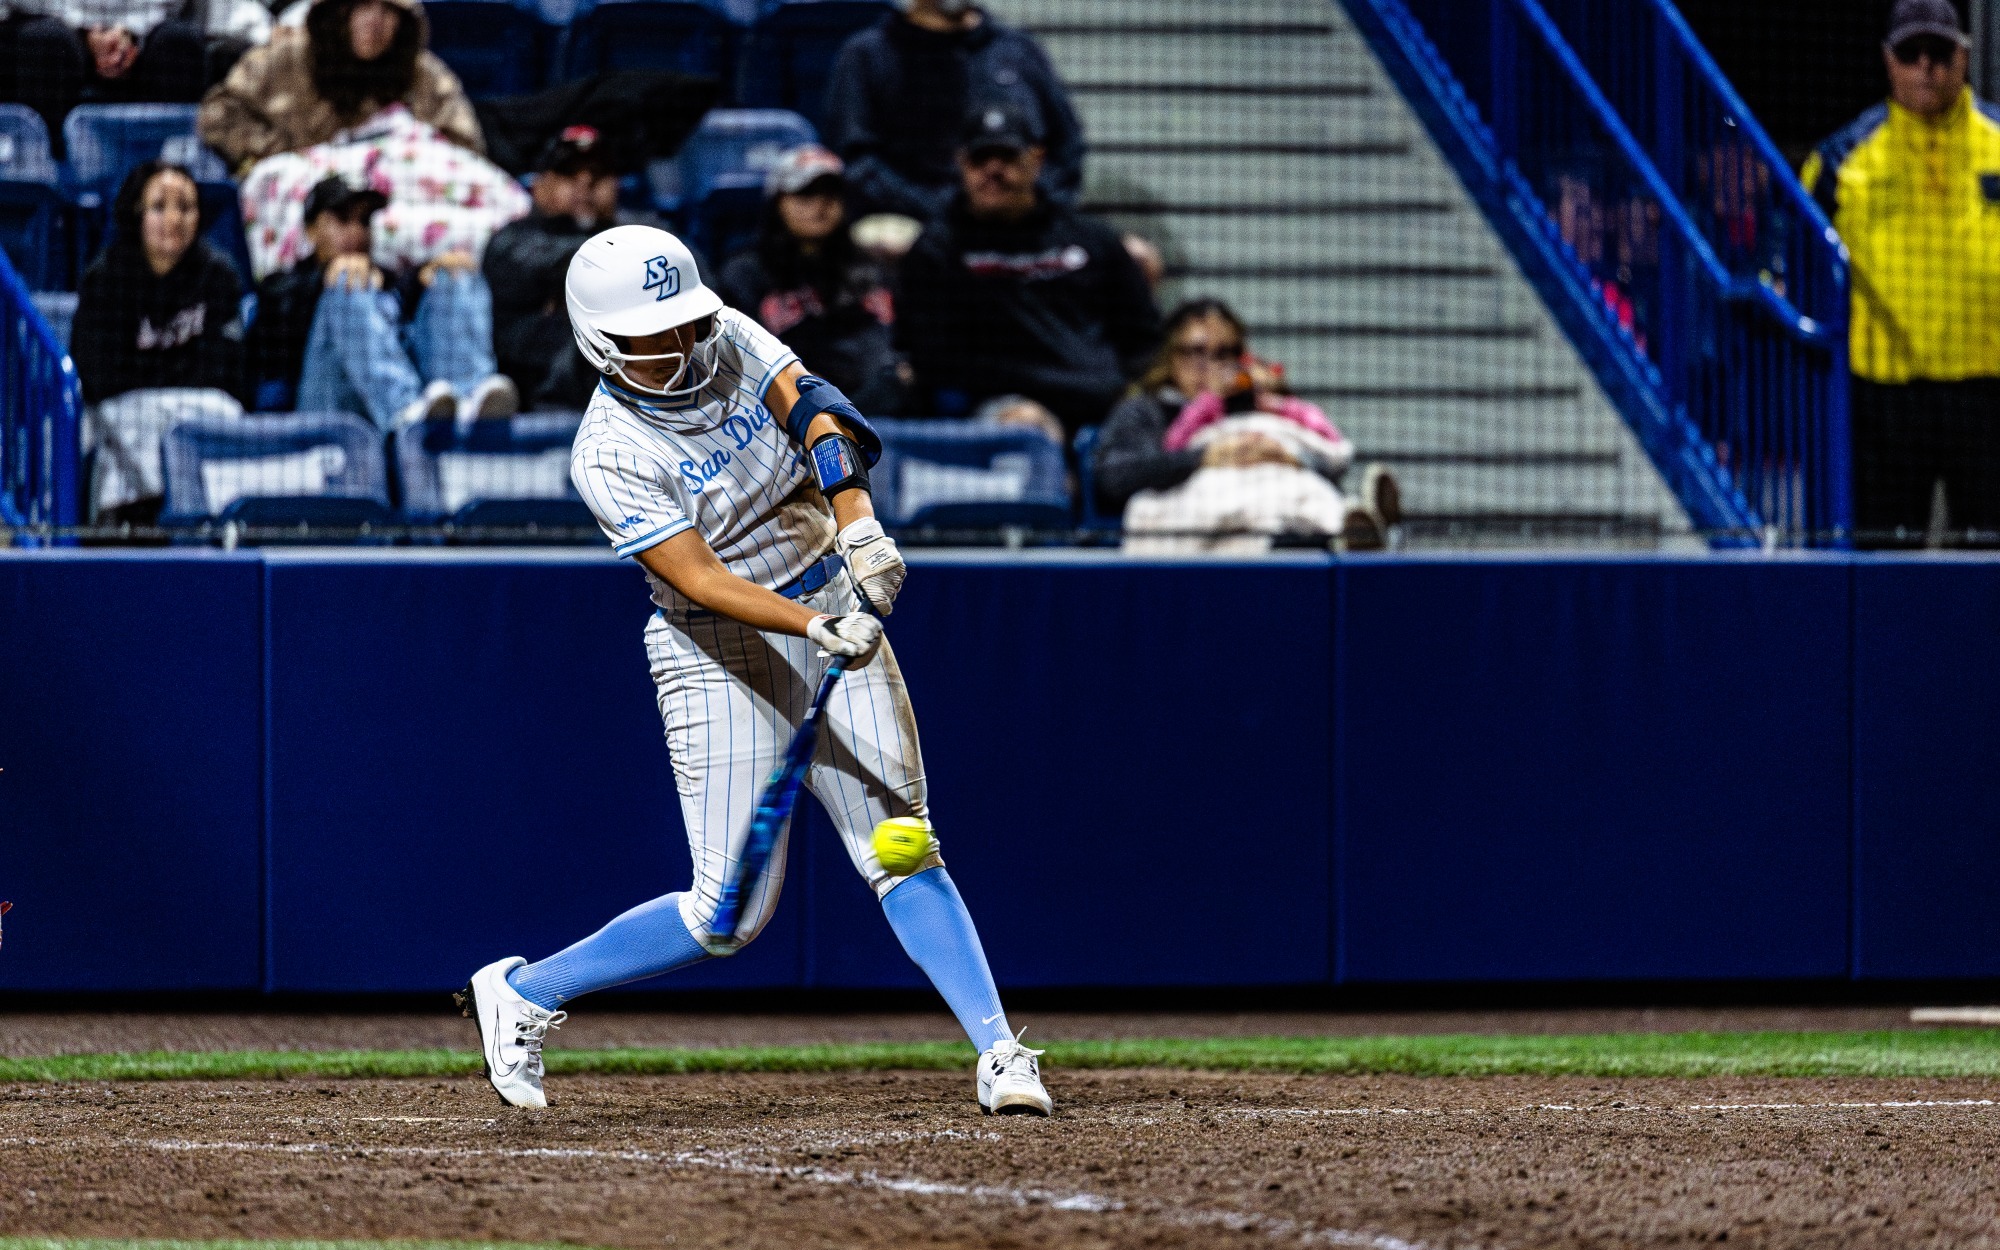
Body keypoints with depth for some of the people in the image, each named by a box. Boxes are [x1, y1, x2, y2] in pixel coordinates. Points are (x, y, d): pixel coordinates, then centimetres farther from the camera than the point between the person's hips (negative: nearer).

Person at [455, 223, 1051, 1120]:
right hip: (723, 652, -5)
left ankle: (999, 1053, -7)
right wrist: (819, 629, -39)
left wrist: (857, 522, -34)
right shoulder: (610, 456, -18)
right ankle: (521, 994, 11)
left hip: (832, 603, 5)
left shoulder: (731, 340, -2)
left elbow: (809, 408, -17)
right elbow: (698, 578, -26)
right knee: (732, 911, -6)